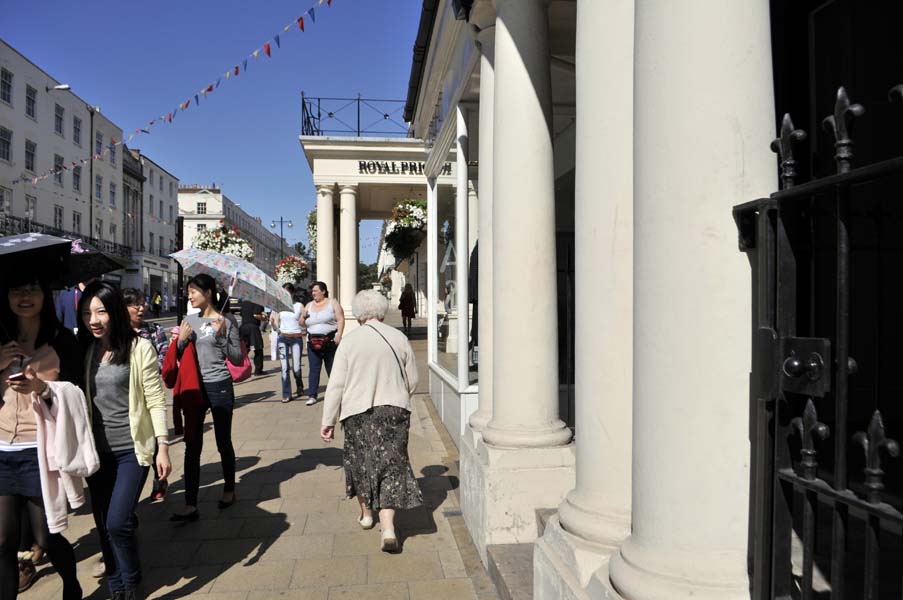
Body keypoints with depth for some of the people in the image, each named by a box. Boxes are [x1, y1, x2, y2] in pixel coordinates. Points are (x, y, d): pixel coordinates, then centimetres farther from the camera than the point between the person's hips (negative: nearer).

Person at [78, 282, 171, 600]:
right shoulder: (84, 350, 4)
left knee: (117, 523, -10)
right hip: (98, 450, 5)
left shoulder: (139, 348, -9)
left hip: (132, 449, -5)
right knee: (103, 525, 12)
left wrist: (163, 447, -11)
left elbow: (156, 400, -9)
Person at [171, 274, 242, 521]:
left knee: (223, 442, 9)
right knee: (192, 446, 1)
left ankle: (229, 490, 30)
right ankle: (190, 505, 4)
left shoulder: (225, 321, -6)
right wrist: (181, 339, -9)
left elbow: (238, 359, -9)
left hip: (219, 387, -4)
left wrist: (221, 335, -20)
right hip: (195, 387, 4)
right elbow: (181, 357, 10)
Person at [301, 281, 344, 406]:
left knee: (332, 369, 7)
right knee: (313, 370, -1)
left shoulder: (333, 303, 2)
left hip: (330, 342, -3)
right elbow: (302, 324, 16)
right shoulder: (309, 305, 14)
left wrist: (339, 334, -17)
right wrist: (303, 316, -6)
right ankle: (312, 396, 1)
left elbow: (341, 319, -5)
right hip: (313, 343, 3)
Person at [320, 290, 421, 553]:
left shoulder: (350, 341, -4)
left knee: (360, 461, 20)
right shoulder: (399, 338, 1)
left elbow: (336, 384, -5)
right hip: (394, 410, 1)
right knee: (391, 464, 3)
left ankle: (366, 512, 38)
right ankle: (388, 527, -8)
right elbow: (412, 381, 7)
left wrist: (328, 421, 1)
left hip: (358, 411, 0)